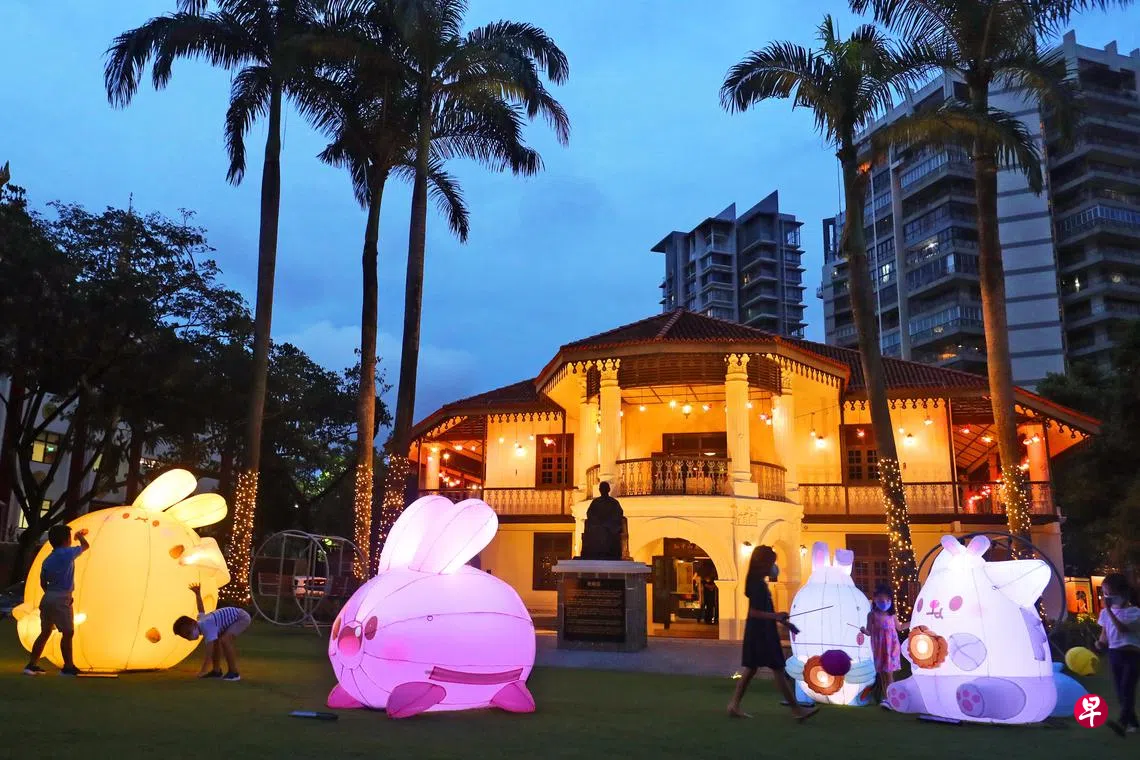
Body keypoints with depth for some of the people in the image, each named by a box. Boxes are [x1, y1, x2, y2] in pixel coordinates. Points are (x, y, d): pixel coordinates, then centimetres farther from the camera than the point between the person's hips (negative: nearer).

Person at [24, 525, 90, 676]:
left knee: (45, 632, 14)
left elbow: (43, 583, 15)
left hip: (48, 598, 8)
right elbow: (86, 546, 10)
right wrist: (80, 535, 29)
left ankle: (32, 664, 14)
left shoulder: (47, 560, 13)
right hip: (61, 599, -8)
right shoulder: (68, 553, -8)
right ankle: (68, 667, 1)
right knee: (68, 632, -3)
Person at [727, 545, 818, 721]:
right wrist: (776, 616, -30)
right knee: (778, 670, -5)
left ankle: (734, 705, 13)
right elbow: (754, 612, -23)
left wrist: (784, 622, 21)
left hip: (761, 632, 10)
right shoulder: (758, 584, -17)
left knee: (751, 669, 11)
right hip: (761, 633, -10)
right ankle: (797, 709, 1)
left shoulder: (759, 583, 14)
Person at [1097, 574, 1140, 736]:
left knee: (1127, 688, -19)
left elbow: (1122, 629, -24)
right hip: (1114, 655, 6)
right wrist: (1101, 642, -9)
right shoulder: (1105, 613, 8)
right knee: (1120, 692, 8)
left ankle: (1123, 722, -29)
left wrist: (1109, 610, -25)